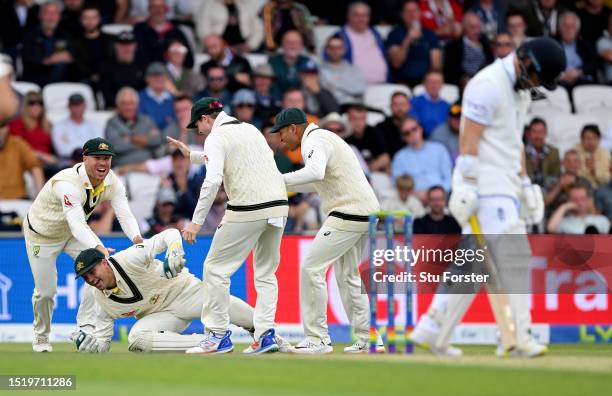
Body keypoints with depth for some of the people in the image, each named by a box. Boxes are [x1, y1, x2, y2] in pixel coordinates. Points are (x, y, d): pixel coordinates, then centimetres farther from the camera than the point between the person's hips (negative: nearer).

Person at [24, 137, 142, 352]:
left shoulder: (112, 183, -19)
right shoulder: (67, 183, -39)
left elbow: (125, 214, -31)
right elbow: (77, 225, -51)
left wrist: (136, 237, -52)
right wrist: (98, 248, -67)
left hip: (73, 231, 5)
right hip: (41, 235, -5)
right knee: (46, 291, 0)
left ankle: (85, 326, -10)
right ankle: (41, 337, 29)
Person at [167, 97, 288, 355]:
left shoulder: (216, 138, -3)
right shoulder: (250, 129, 21)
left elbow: (213, 180, -17)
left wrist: (197, 221, -17)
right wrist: (191, 155, 43)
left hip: (247, 210, -7)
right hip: (278, 205, 7)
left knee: (216, 268, 4)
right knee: (265, 272, 16)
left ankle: (218, 336, 3)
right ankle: (265, 333, 4)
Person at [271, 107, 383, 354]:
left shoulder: (314, 141, -11)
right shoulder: (324, 137, 22)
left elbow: (315, 173, -32)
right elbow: (319, 184, 29)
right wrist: (283, 185, 21)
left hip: (348, 214, -10)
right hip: (366, 213, 10)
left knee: (311, 268, -7)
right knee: (347, 276, 18)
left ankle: (317, 339, -6)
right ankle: (368, 339, 17)